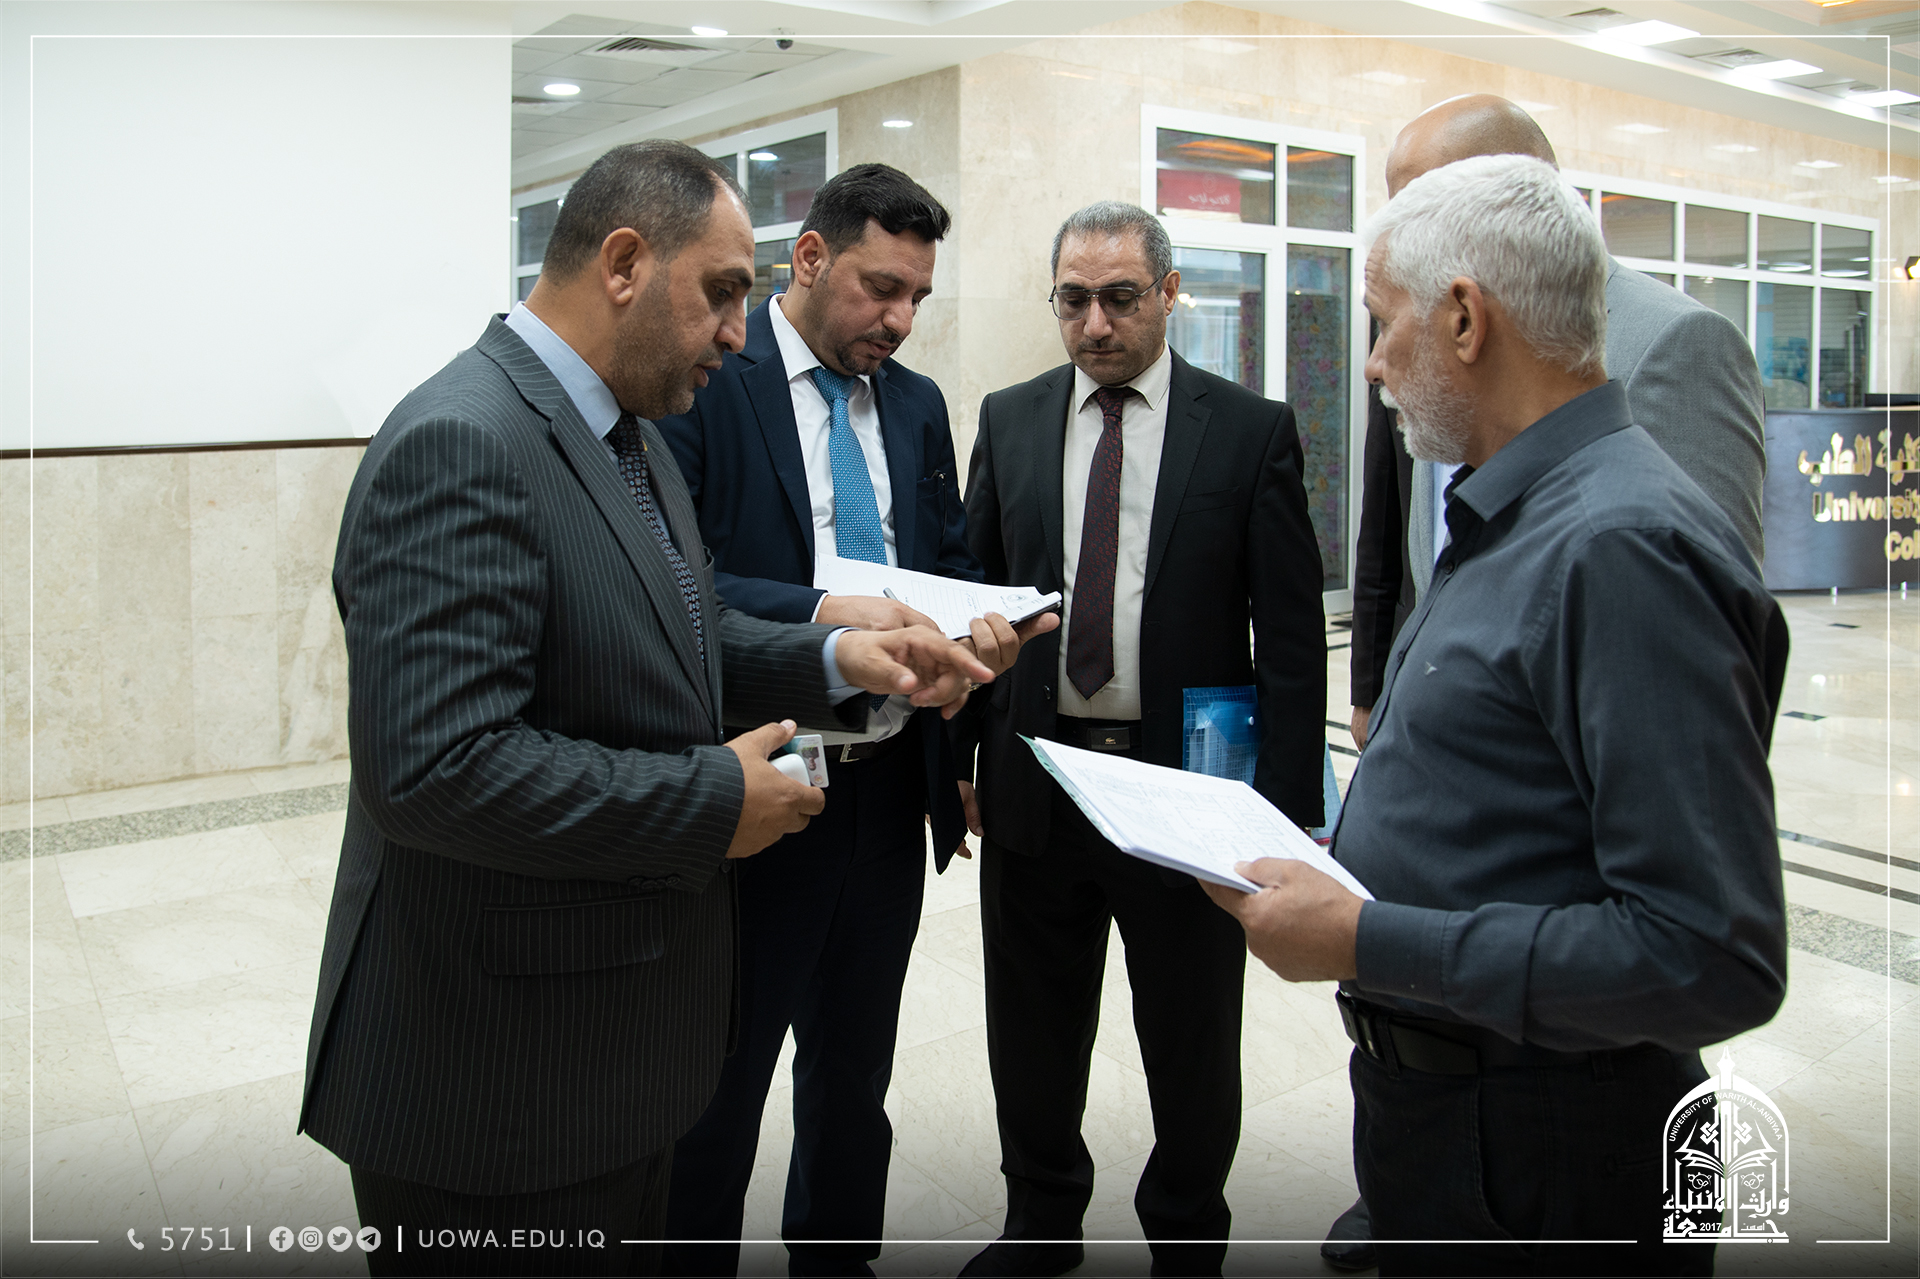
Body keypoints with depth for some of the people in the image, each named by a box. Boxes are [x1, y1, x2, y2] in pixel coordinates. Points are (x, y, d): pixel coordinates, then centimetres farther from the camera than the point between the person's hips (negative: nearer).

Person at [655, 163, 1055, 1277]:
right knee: (718, 1091, 10)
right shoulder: (705, 379, -9)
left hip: (890, 788, 6)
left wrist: (985, 628, -6)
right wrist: (822, 614, -32)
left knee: (857, 1075, 22)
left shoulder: (918, 405, 11)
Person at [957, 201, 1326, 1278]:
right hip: (1034, 780, 3)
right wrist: (956, 752, 2)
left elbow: (1292, 636, -5)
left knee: (1193, 1048, 15)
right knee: (1033, 1037, 18)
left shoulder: (1252, 431, -4)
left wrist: (1289, 809, -10)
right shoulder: (1010, 422, 5)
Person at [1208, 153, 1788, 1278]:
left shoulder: (1627, 548, -24)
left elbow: (1715, 958, -28)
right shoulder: (1513, 520, 9)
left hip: (1537, 1154, -9)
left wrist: (1370, 941, -26)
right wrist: (1348, 861, 4)